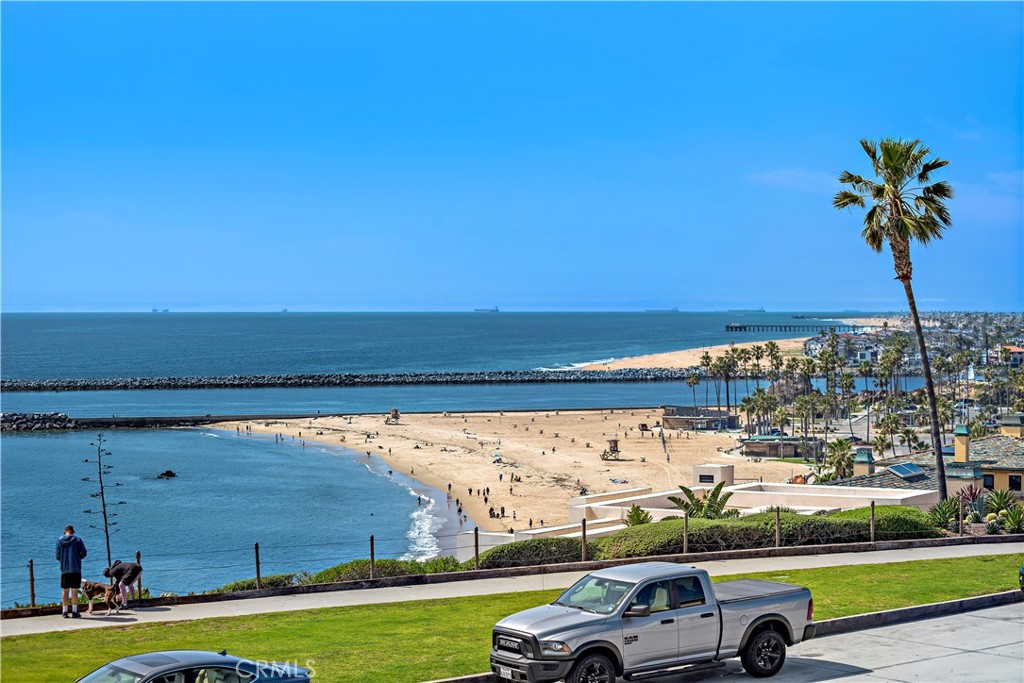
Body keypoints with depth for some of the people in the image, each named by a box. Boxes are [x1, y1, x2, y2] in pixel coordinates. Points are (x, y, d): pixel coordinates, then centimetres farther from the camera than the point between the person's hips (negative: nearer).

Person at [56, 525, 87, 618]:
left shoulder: (60, 540, 5)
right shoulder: (78, 540, -1)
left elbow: (58, 556, 6)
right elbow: (83, 553, -2)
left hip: (64, 569, 2)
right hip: (76, 569, -2)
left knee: (65, 590, 8)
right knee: (74, 590, 1)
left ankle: (64, 612, 8)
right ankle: (74, 612, 0)